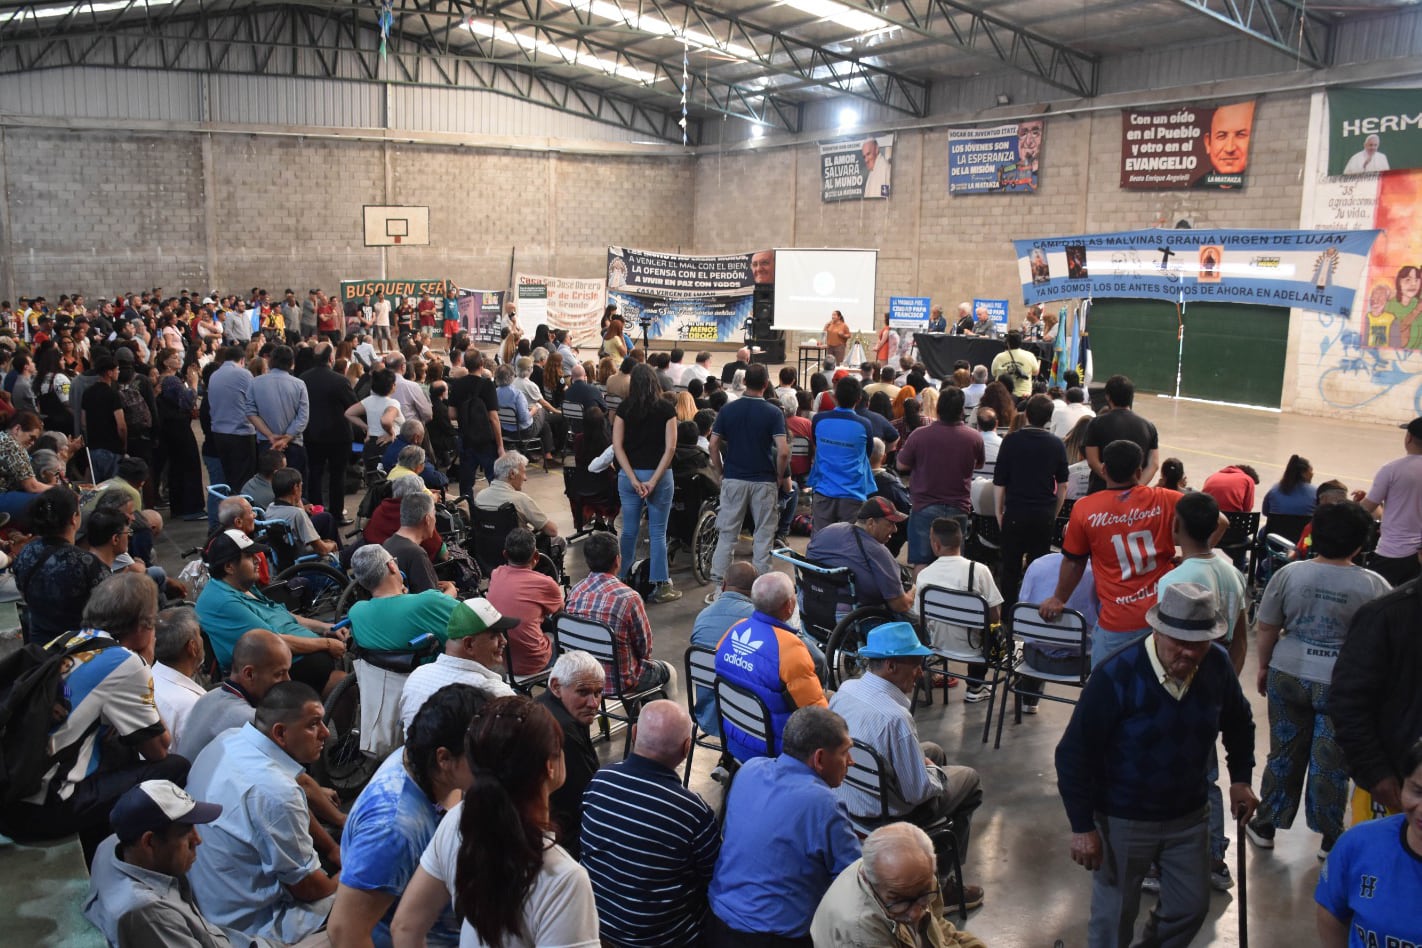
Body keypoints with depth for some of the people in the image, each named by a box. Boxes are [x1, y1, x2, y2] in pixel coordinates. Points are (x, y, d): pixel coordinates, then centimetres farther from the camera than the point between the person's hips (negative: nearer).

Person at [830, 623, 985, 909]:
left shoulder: (845, 689, -10)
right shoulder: (895, 717, -33)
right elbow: (919, 791, -25)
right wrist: (934, 772, -2)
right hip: (883, 815, -7)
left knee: (933, 751, 27)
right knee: (969, 779, 16)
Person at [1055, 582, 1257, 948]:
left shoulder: (1217, 666, -10)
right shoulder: (1116, 675, -26)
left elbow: (1239, 724, 14)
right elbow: (1074, 753, -20)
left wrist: (1241, 777, 7)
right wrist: (1083, 827, -18)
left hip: (1189, 814, 5)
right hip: (1123, 820, -5)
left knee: (1192, 907, 19)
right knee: (1114, 917, 9)